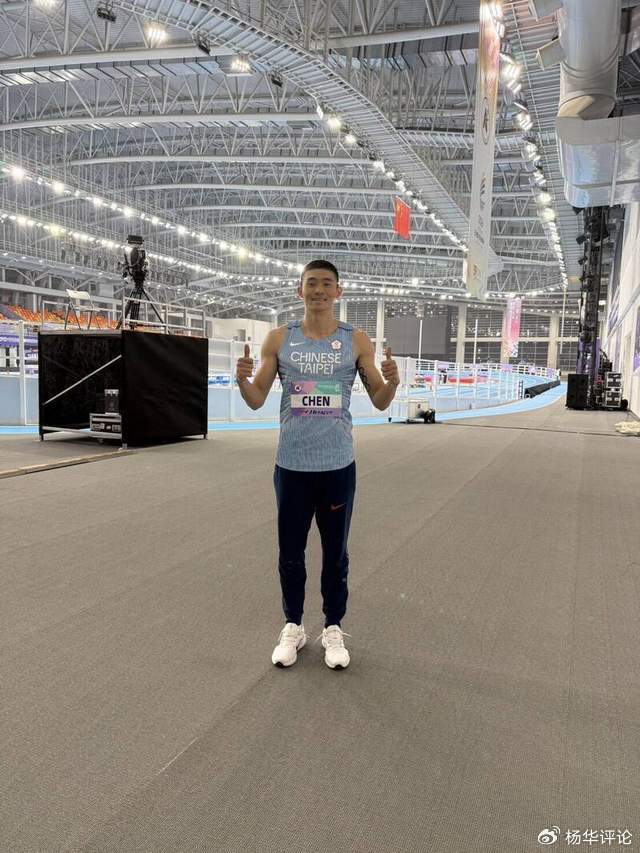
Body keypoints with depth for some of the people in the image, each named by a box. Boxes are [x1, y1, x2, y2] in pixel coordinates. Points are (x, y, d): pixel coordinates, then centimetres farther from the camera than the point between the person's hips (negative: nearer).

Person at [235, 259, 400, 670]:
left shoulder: (357, 340, 0)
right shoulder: (279, 338, 2)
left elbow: (380, 402, 2)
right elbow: (257, 401, 2)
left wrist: (392, 381, -19)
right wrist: (242, 379, -19)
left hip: (338, 465, 0)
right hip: (291, 463, 1)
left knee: (335, 553, 11)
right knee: (290, 553, 11)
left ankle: (334, 629, 29)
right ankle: (293, 627, 30)